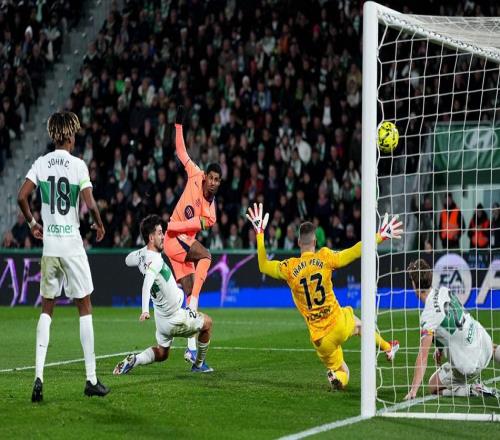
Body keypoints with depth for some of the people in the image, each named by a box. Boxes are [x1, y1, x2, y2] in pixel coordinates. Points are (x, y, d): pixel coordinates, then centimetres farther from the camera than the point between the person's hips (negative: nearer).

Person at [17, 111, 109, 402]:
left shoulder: (41, 163, 3)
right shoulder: (78, 165, -8)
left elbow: (22, 197, -2)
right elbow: (90, 204, -14)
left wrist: (32, 223, 14)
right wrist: (100, 225, 6)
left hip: (49, 246, 3)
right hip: (72, 244, -3)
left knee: (47, 309, 11)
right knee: (85, 307, 5)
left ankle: (39, 376, -2)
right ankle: (91, 380, 5)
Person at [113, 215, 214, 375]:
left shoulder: (141, 255, -3)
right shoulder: (156, 260, -28)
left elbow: (127, 260, 22)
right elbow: (147, 283, -45)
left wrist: (147, 248, 10)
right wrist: (145, 310, -57)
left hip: (161, 318, 8)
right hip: (175, 319, -8)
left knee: (161, 354, 25)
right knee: (207, 322, 17)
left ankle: (133, 360, -2)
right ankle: (199, 365, 29)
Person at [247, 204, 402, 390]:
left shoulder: (289, 268, -8)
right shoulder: (325, 257, -10)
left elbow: (263, 266, 9)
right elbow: (354, 252, -5)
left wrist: (259, 233, 14)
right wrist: (380, 236, 4)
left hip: (320, 338, 0)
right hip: (339, 324, 0)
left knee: (342, 375, 18)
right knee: (357, 323, 38)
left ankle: (336, 374, -15)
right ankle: (388, 348, 42)